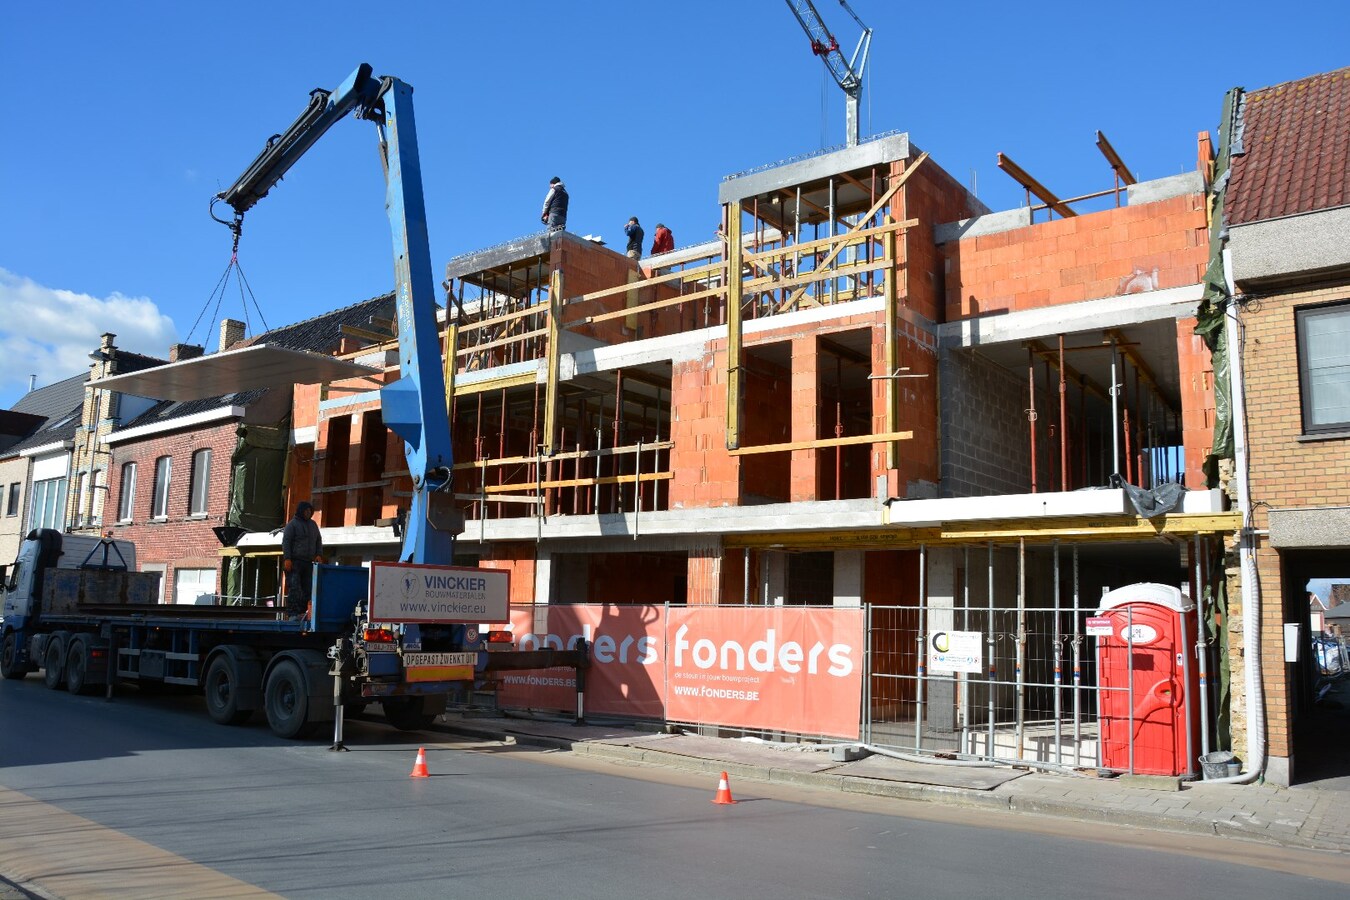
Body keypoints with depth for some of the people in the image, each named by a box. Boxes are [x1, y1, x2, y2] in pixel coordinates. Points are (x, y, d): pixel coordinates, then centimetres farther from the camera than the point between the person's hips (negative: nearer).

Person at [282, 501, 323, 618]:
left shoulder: (313, 524, 19)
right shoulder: (292, 524, 0)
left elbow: (319, 541, 23)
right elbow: (286, 541, -6)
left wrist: (319, 555, 8)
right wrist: (287, 559, -15)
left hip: (308, 563, 6)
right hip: (294, 562, -6)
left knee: (306, 589, 0)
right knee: (294, 588, -11)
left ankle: (301, 613, 1)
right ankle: (292, 613, -13)